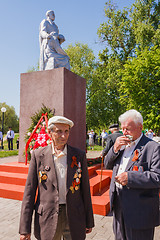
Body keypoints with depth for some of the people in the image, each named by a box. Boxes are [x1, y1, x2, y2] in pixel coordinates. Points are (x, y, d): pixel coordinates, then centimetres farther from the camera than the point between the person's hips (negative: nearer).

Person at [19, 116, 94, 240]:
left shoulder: (79, 155, -2)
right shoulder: (38, 155, -5)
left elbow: (85, 189, 3)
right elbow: (29, 191, -3)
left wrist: (89, 221, 7)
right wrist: (25, 229, -5)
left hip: (74, 217, 1)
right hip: (47, 218, 0)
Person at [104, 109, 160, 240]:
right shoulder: (122, 144, 9)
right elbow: (107, 165, 8)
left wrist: (129, 177, -25)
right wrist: (115, 149, -9)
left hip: (140, 209, -6)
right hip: (119, 205, 7)